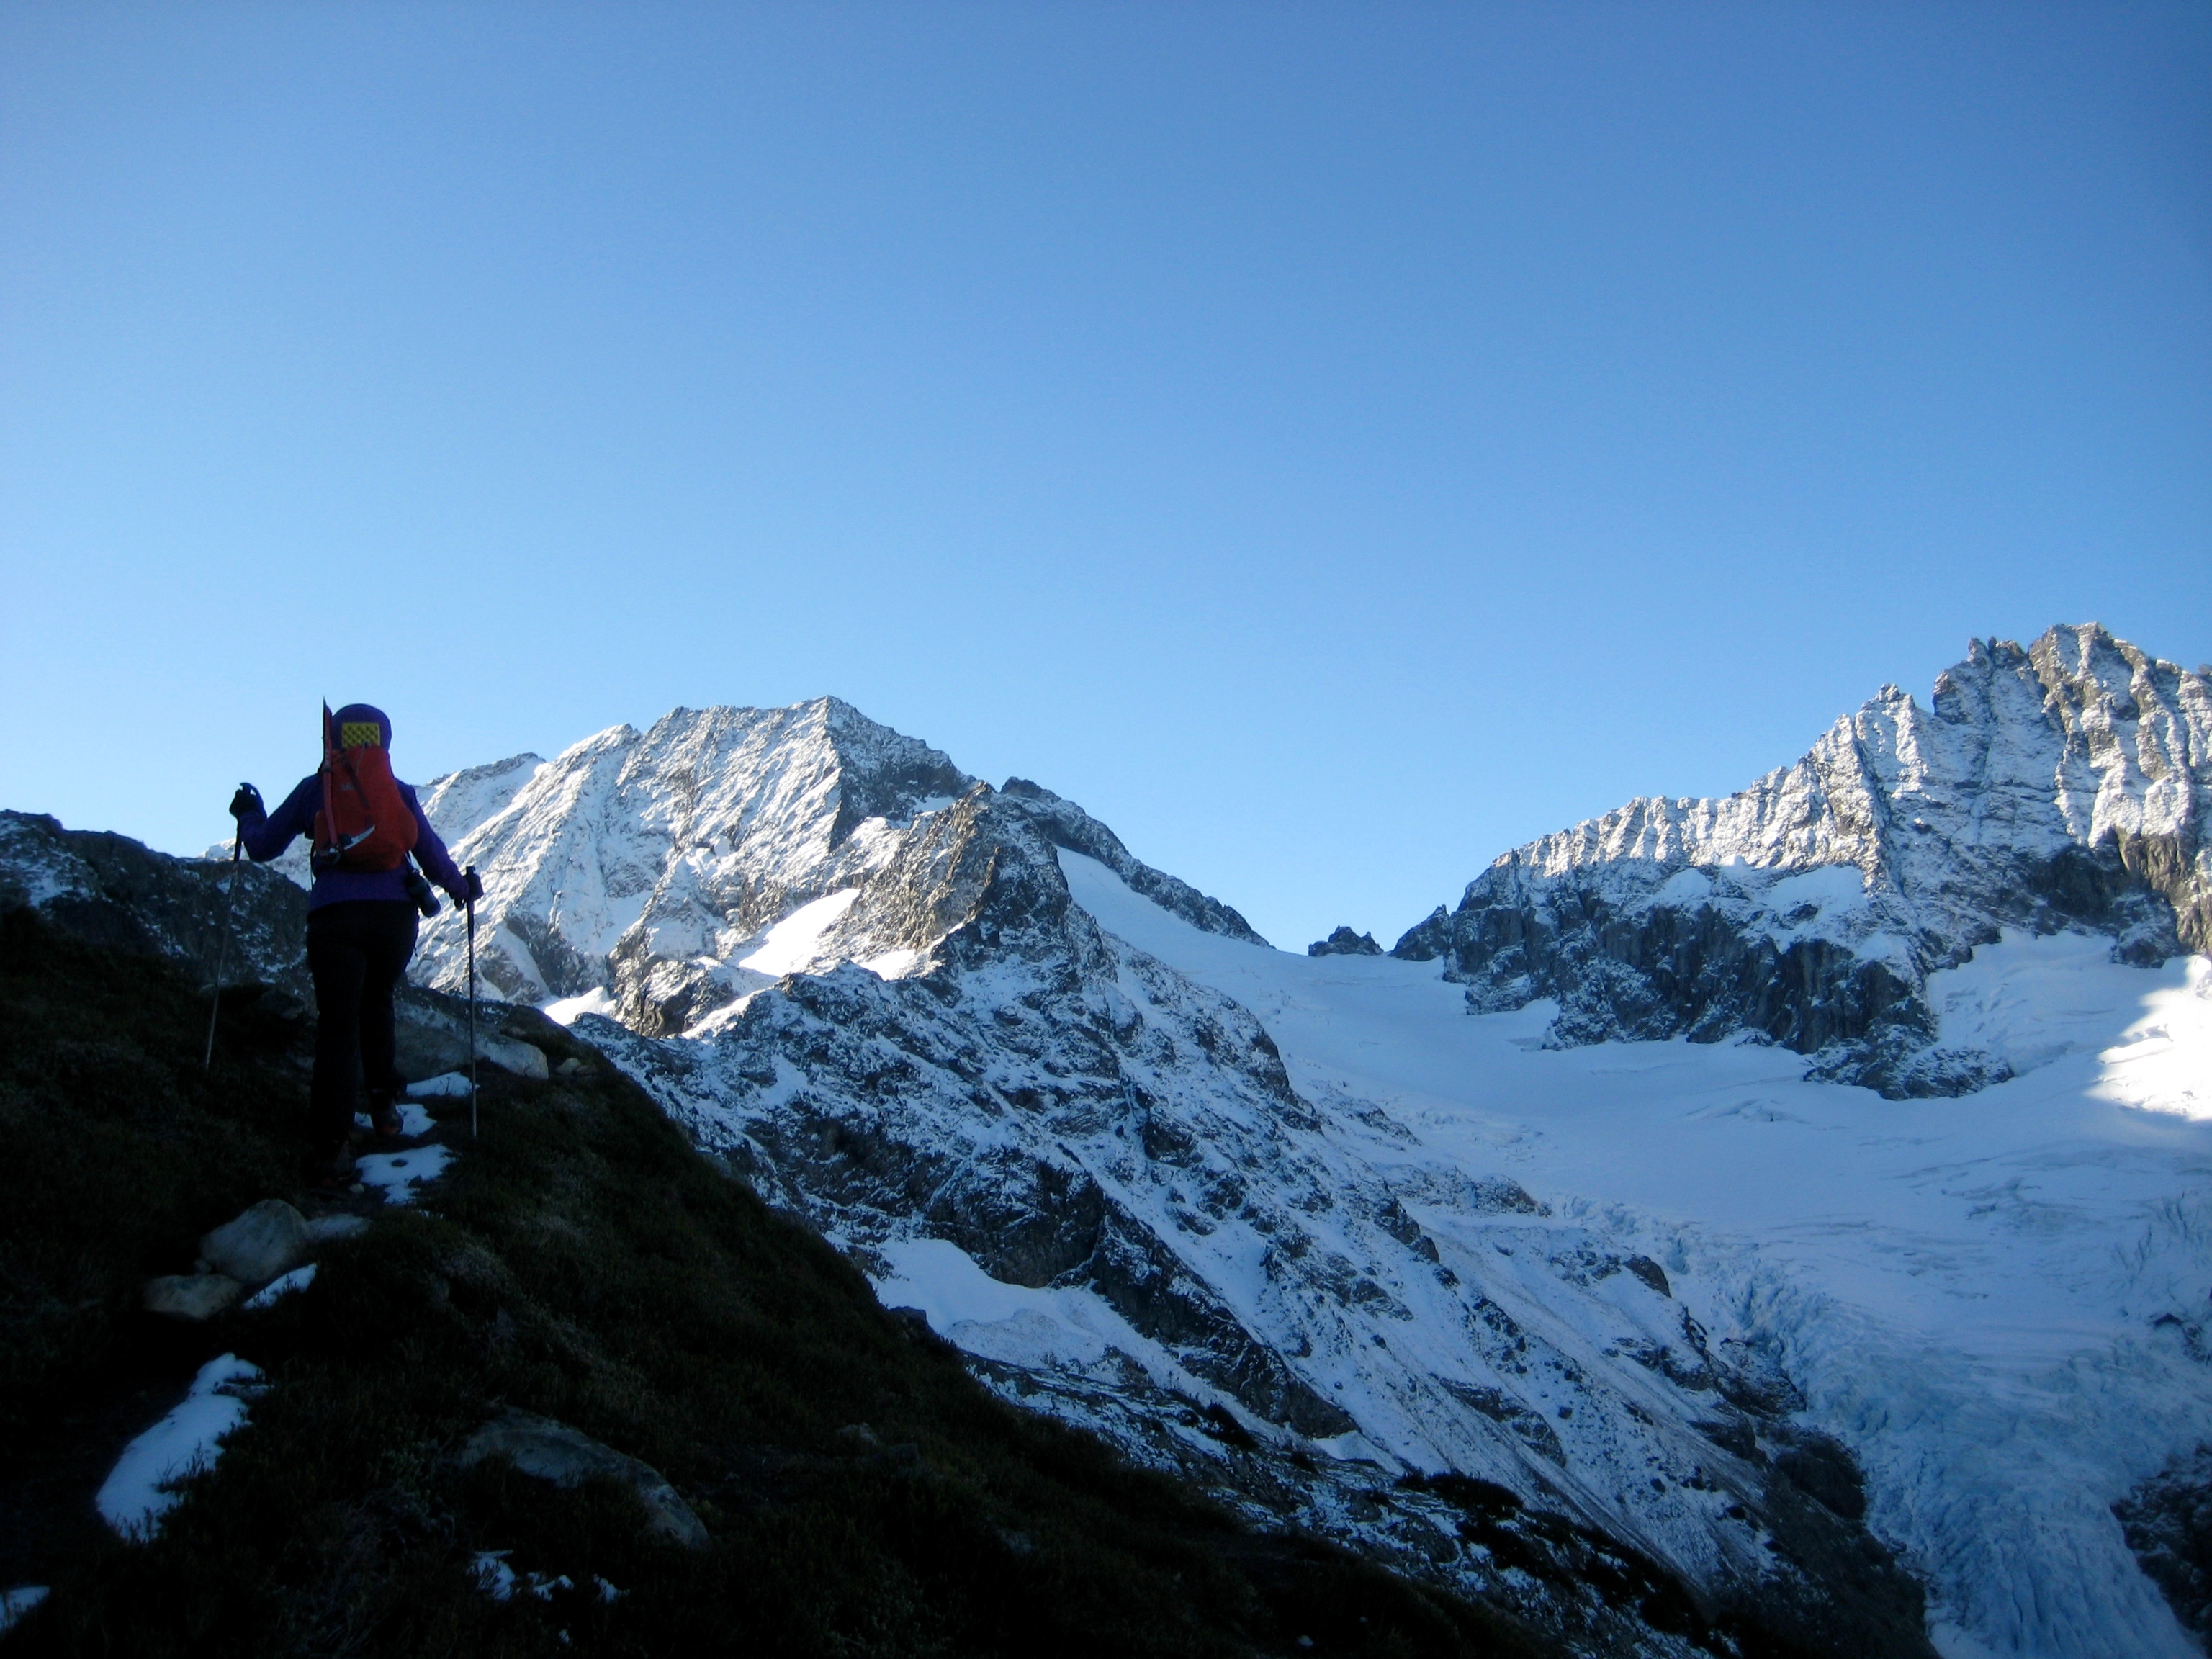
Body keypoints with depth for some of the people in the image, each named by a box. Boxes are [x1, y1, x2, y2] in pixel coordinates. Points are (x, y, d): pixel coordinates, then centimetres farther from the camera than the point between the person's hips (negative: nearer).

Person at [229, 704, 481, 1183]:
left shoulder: (315, 789, 10)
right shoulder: (399, 793, 12)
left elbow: (262, 848, 17)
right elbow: (433, 856, 12)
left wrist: (248, 815, 38)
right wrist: (462, 888, 31)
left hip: (334, 916, -1)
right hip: (396, 914, 2)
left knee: (338, 1027, -1)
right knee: (377, 1003, 27)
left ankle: (334, 1145, -9)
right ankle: (384, 1105, 21)